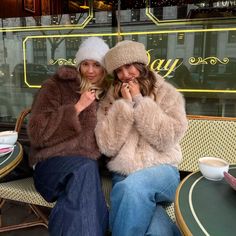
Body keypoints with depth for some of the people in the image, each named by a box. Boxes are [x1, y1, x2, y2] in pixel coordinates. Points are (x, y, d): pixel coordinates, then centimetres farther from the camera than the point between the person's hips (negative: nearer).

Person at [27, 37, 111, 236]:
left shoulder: (108, 93, 13)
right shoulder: (56, 87, 2)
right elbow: (37, 133, -9)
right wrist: (77, 107, -12)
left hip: (93, 163, 3)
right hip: (53, 162, -2)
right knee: (85, 169, -33)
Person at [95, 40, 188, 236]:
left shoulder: (167, 94, 3)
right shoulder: (110, 100, 7)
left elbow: (167, 140, -10)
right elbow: (108, 147, -5)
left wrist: (139, 101, -11)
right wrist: (125, 104, -9)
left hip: (162, 171, 1)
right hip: (123, 175, 0)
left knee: (133, 187, -33)